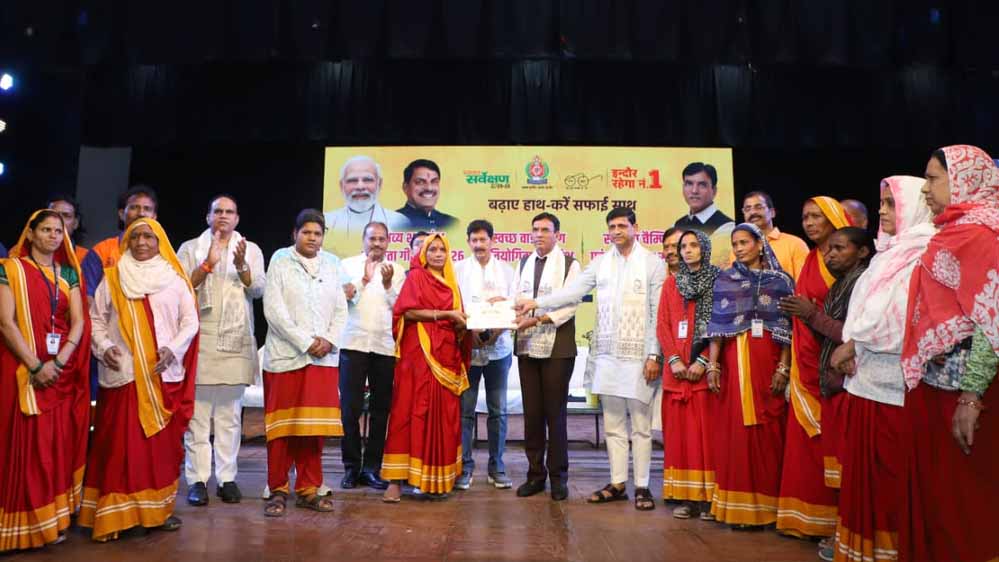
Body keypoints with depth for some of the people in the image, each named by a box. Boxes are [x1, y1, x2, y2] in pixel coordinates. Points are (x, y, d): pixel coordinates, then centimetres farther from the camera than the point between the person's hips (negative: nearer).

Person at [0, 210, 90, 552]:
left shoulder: (69, 273, 11)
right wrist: (35, 366, -16)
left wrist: (58, 362, -12)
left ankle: (51, 521, 13)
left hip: (63, 371, 4)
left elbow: (78, 321, 2)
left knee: (58, 445, 5)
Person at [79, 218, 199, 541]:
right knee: (120, 445, -2)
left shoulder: (175, 279, 6)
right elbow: (96, 319, 7)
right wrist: (104, 347, -9)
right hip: (123, 374, -1)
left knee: (163, 443, 6)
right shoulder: (112, 278, 7)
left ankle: (158, 509, 16)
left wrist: (173, 348, -11)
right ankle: (115, 514, 4)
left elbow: (190, 321, 5)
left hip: (164, 374, 1)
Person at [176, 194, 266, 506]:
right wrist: (207, 264, -14)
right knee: (198, 413, -2)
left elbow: (259, 288, 0)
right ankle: (197, 480, 4)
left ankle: (226, 478, 10)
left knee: (230, 415, 4)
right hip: (199, 340, -1)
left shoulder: (251, 249, 12)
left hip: (236, 342, 1)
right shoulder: (190, 248, 10)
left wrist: (241, 266, -18)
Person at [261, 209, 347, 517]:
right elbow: (273, 309, -8)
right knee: (282, 425, 1)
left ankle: (308, 489, 14)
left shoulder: (332, 263, 12)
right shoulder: (280, 261, 1)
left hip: (324, 359, 3)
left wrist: (329, 340, -7)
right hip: (286, 357, -3)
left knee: (315, 425, 4)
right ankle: (278, 490, 12)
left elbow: (341, 310, 10)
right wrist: (306, 342, -12)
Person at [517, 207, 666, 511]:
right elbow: (573, 291, 3)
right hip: (608, 355, 4)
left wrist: (654, 355, -9)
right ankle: (617, 483, 20)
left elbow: (658, 313, -5)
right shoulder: (601, 262, 9)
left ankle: (642, 486, 13)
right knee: (612, 424, 10)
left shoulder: (653, 263, -2)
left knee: (640, 425, 2)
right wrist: (537, 302, -7)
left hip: (639, 355, -4)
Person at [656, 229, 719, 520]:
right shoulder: (671, 283, 13)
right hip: (676, 368, 3)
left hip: (705, 368, -3)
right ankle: (685, 496, 9)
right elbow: (662, 325, 7)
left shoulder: (719, 281, 3)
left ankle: (708, 495, 3)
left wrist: (703, 361, -12)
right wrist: (674, 359, -6)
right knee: (679, 430, 3)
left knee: (706, 430, -3)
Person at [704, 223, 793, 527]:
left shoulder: (781, 281, 8)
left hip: (768, 363, -1)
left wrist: (783, 368, -7)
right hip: (733, 362, 1)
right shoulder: (725, 280, 11)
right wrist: (712, 365, -5)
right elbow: (716, 326, 4)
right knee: (735, 432, 1)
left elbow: (787, 329, 2)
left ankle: (766, 505, 11)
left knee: (767, 433, 1)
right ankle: (738, 505, 9)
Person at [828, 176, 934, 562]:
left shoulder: (923, 255, -9)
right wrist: (851, 350, 0)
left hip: (895, 384, -8)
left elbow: (900, 319, -17)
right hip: (865, 379, 8)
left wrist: (852, 345, -8)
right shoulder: (886, 255, 17)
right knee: (863, 474, 11)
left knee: (893, 480, 1)